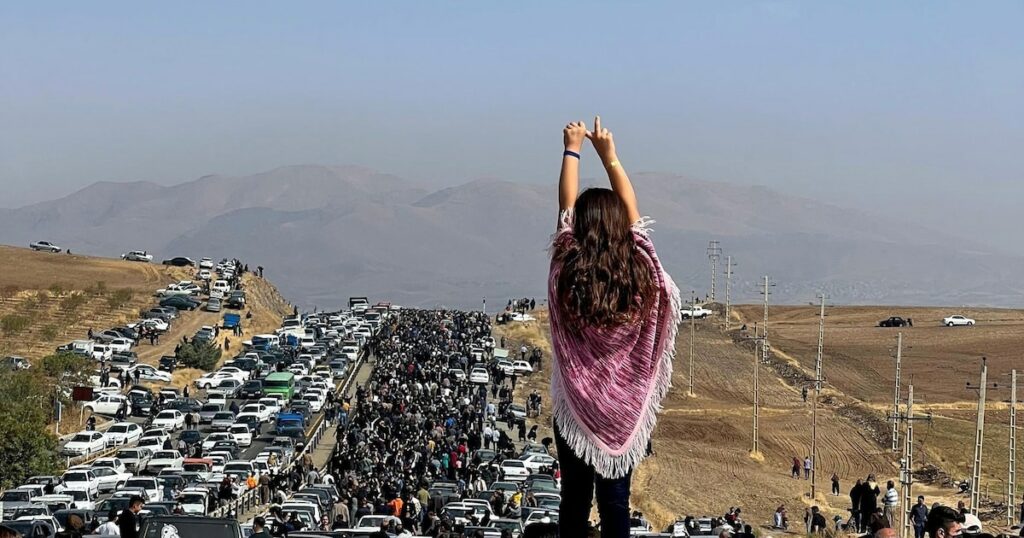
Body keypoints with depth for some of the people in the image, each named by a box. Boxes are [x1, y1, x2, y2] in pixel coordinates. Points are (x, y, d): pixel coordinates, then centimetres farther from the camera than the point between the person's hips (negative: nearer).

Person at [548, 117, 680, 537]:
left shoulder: (567, 272, -14)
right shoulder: (639, 270, -11)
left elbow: (566, 208, -3)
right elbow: (632, 211, 2)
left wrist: (572, 150, 6)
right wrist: (609, 155, 8)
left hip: (575, 405, -1)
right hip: (624, 407, 1)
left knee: (574, 496, 8)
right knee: (616, 498, 6)